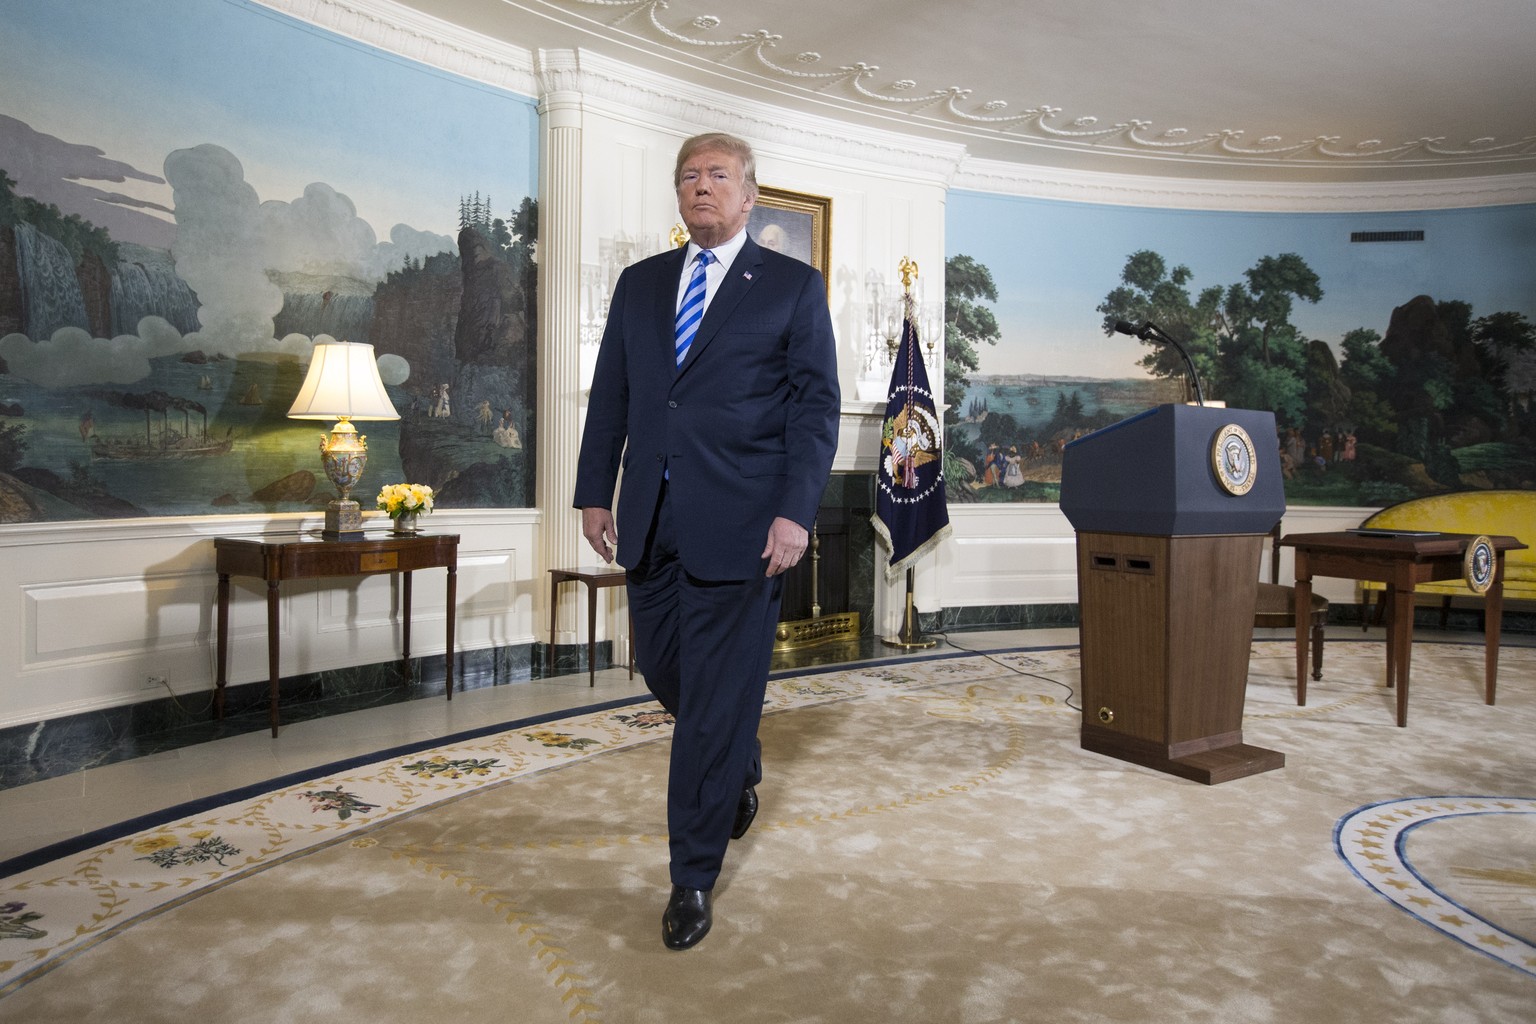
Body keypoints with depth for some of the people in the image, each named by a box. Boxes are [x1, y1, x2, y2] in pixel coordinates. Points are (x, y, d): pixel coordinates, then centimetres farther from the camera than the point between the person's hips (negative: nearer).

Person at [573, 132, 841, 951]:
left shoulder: (794, 286, 3)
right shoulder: (639, 284, 15)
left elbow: (816, 406, -3)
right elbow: (609, 397, 15)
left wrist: (795, 512, -13)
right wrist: (594, 493, 7)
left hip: (740, 523, -5)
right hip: (650, 519, 5)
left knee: (717, 701, -1)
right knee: (662, 670, 14)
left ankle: (693, 879, 14)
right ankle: (740, 771, 45)